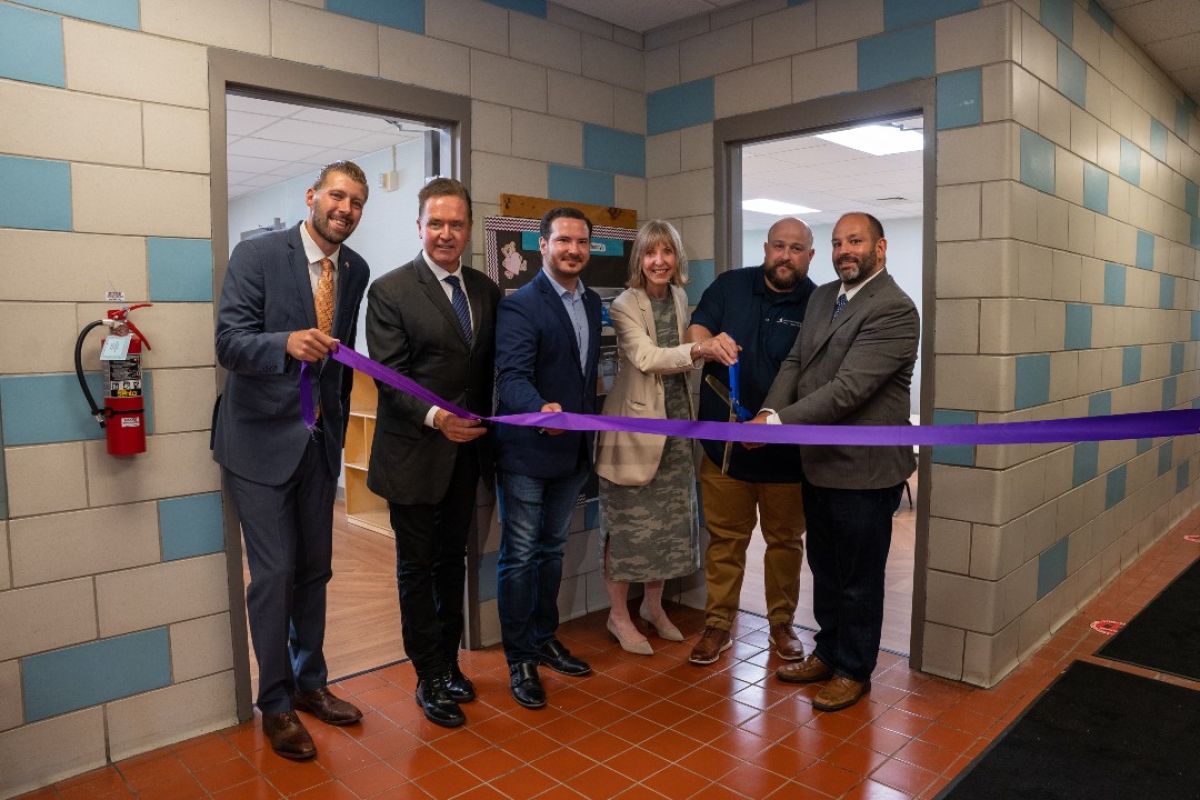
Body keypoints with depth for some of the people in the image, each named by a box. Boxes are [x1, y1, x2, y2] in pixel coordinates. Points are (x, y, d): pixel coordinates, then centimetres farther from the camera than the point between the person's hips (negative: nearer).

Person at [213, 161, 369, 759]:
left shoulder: (356, 270, 5)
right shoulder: (256, 255, -11)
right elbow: (229, 343, -19)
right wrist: (287, 344, -38)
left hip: (321, 439, 5)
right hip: (261, 439, -5)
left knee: (314, 569, 14)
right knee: (274, 572, -1)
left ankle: (310, 682, 33)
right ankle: (275, 704, 19)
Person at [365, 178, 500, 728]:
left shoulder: (485, 289, 7)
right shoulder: (390, 291, -9)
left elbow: (491, 365, 9)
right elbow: (389, 376, -14)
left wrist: (486, 427, -1)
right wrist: (434, 417, -27)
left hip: (466, 452, 5)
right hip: (415, 455, -5)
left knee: (452, 561, 18)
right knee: (417, 567, 8)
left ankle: (449, 662, 34)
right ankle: (430, 678, 22)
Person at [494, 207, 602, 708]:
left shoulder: (592, 303, 9)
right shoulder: (519, 305, -14)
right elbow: (512, 377, -25)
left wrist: (589, 431, 13)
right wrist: (543, 409, -44)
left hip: (573, 451, 7)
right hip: (527, 452, -7)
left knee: (552, 550, 19)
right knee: (520, 556, 4)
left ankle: (544, 640, 35)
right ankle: (519, 659, 19)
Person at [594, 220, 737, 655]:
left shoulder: (680, 298, 5)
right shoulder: (624, 305, -14)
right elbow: (645, 357, -29)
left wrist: (712, 346, 1)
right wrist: (699, 349, -41)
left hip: (676, 419, 6)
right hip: (636, 422, -6)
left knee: (669, 517, 14)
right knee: (629, 519, 3)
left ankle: (653, 605, 31)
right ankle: (619, 614, 19)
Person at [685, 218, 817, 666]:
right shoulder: (730, 286, 2)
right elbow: (695, 331, -3)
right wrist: (707, 343, -28)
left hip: (786, 449, -1)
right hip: (725, 441, 1)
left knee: (785, 540, 15)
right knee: (725, 539, 11)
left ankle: (782, 623, 33)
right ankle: (718, 625, 24)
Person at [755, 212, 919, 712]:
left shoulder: (894, 310, -18)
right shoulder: (822, 297, 9)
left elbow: (849, 387, -25)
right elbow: (795, 362, 6)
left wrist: (780, 422, -26)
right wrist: (768, 413, -12)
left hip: (864, 468, -7)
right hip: (818, 462, 8)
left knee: (859, 577, 10)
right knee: (825, 568, 21)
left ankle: (854, 671, 28)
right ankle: (828, 652, 39)